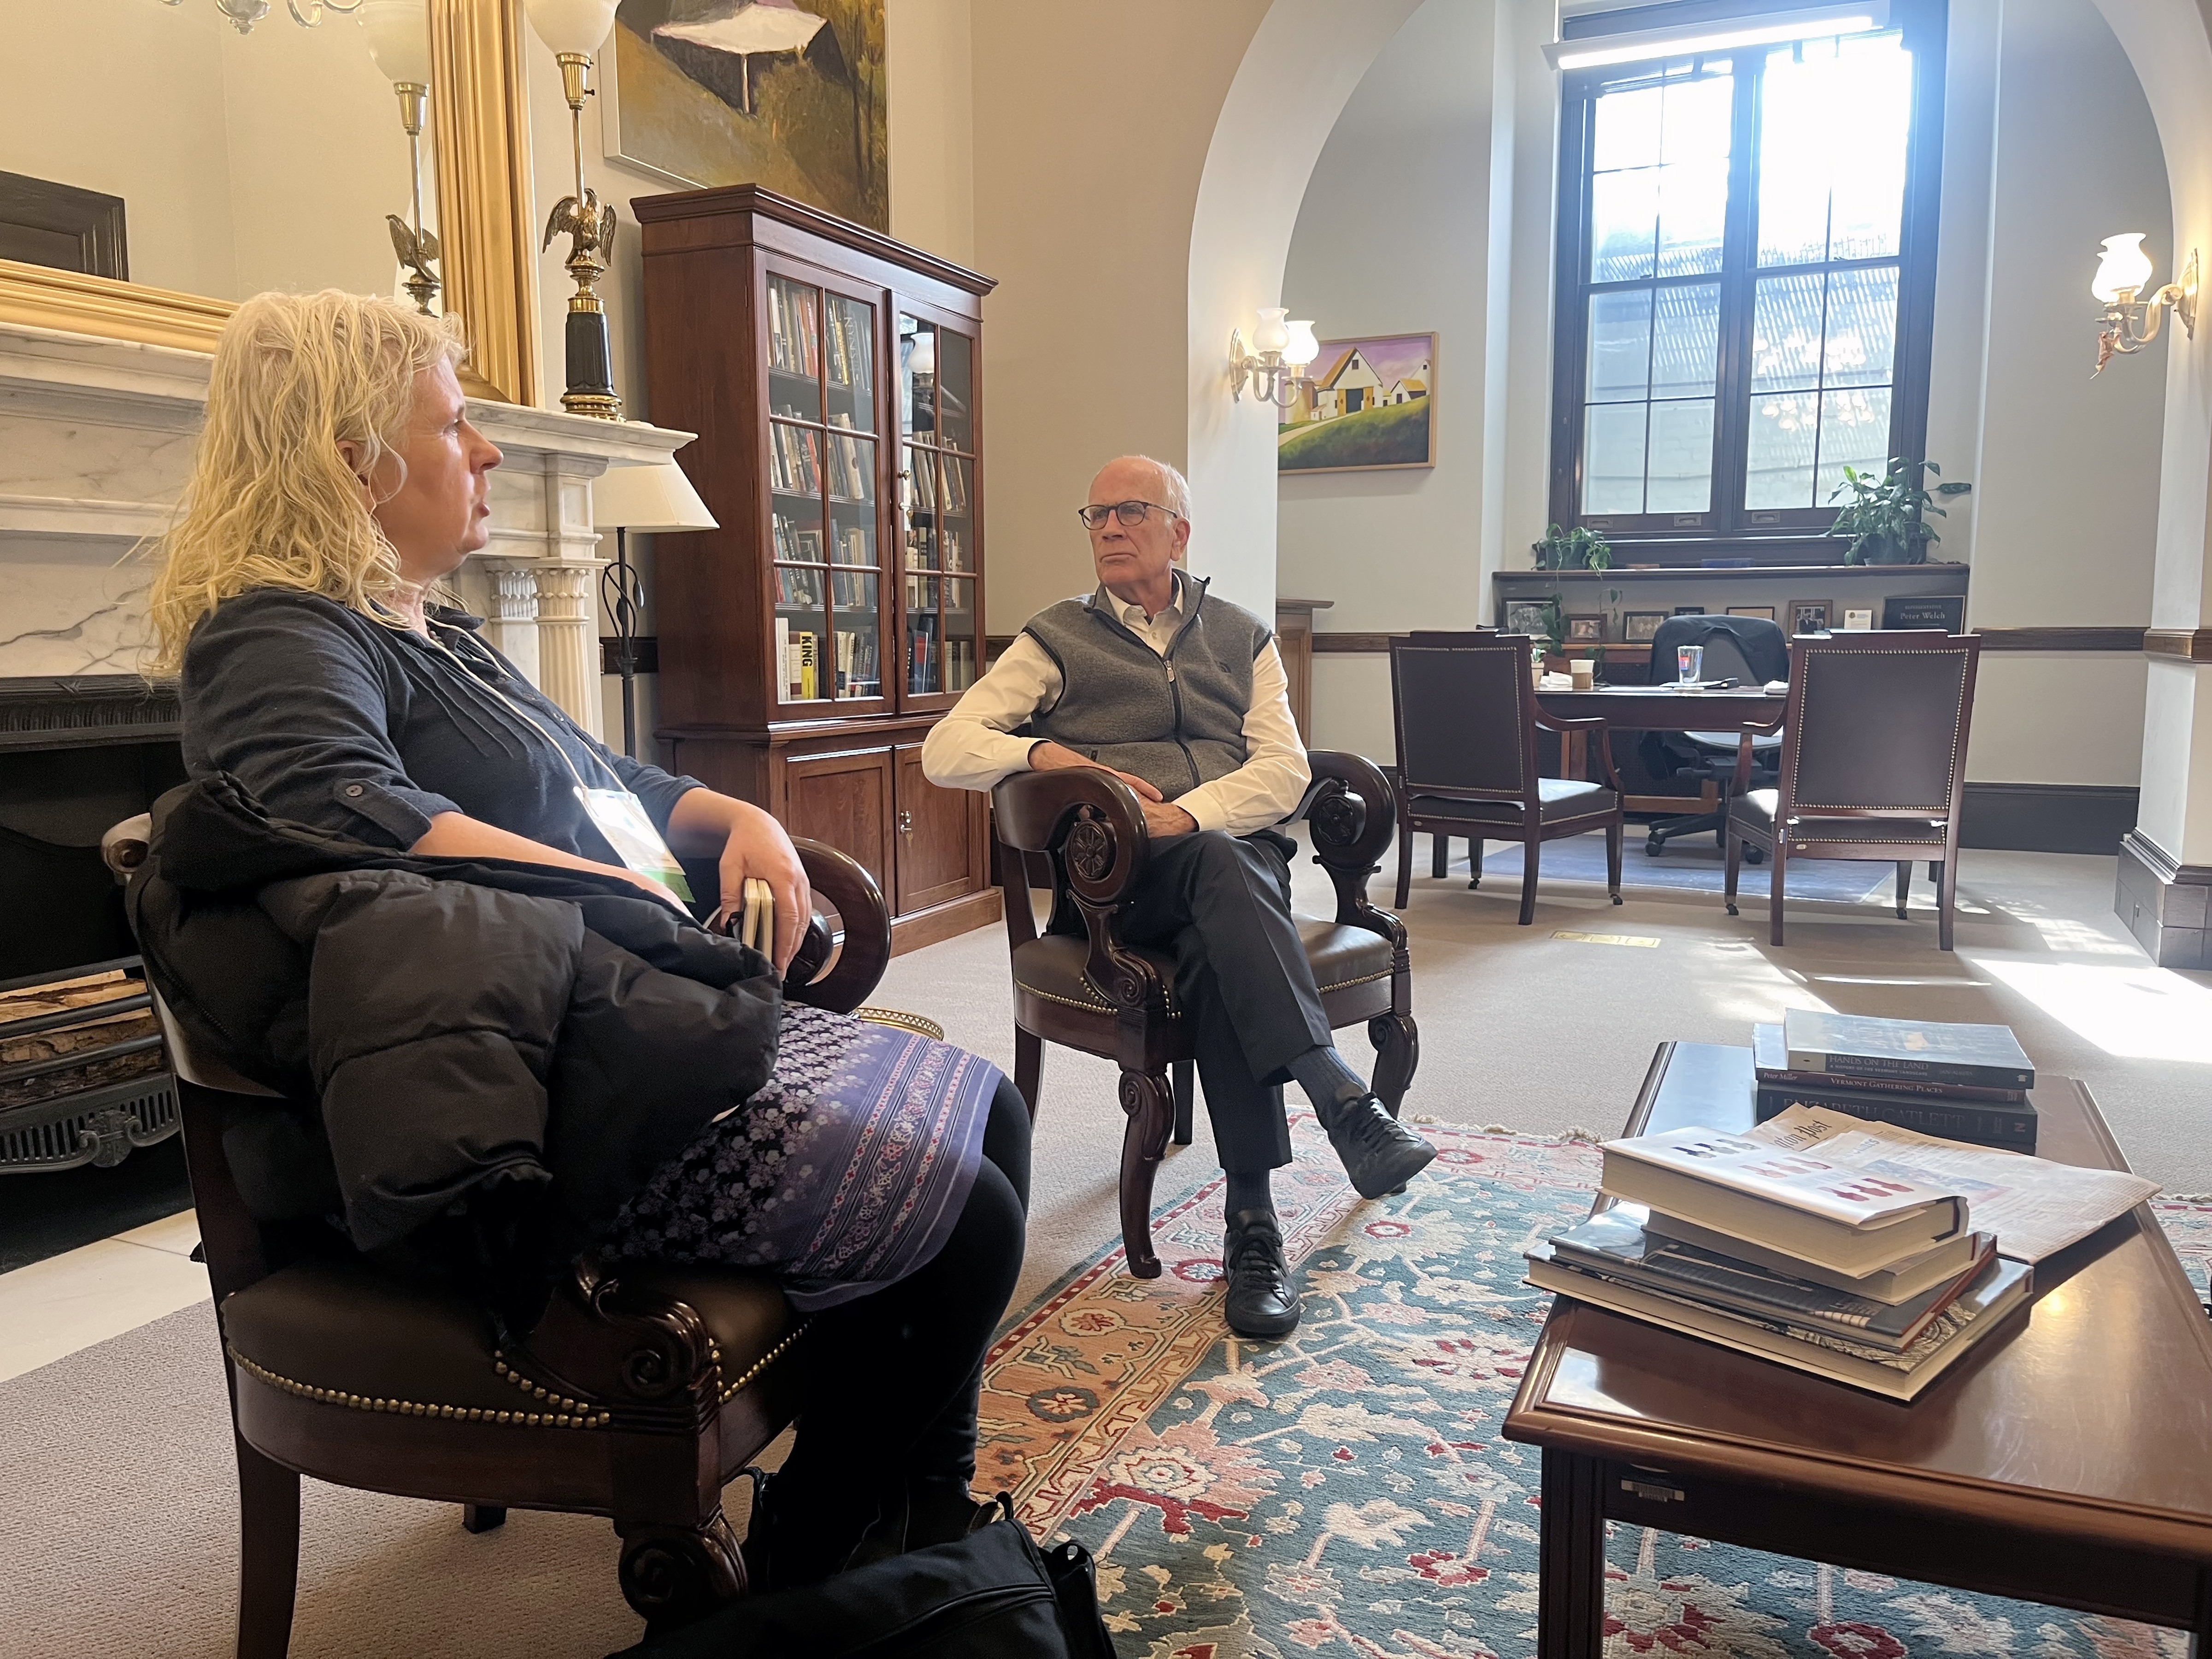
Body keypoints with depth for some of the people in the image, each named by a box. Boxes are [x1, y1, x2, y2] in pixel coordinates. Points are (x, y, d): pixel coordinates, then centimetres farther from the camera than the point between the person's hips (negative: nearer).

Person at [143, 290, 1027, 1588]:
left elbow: (607, 783, 29)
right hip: (534, 1097, -11)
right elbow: (340, 802, -31)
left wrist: (739, 817, 8)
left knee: (987, 1111, 6)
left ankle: (925, 1523, 17)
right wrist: (615, 889, -23)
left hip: (662, 1016, 11)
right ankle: (808, 1575, 6)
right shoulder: (279, 635, -9)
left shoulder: (434, 634, 23)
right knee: (955, 1220, -18)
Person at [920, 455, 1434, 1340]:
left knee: (1213, 953, -35)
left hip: (1241, 855, 2)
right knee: (1218, 866, -37)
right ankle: (1345, 1101, -45)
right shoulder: (1057, 638, 16)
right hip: (1120, 878, -1)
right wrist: (1047, 753, -14)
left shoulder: (1242, 637, 20)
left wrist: (1184, 814, -15)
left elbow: (1283, 770, 4)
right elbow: (944, 749, 5)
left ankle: (1252, 1222, -36)